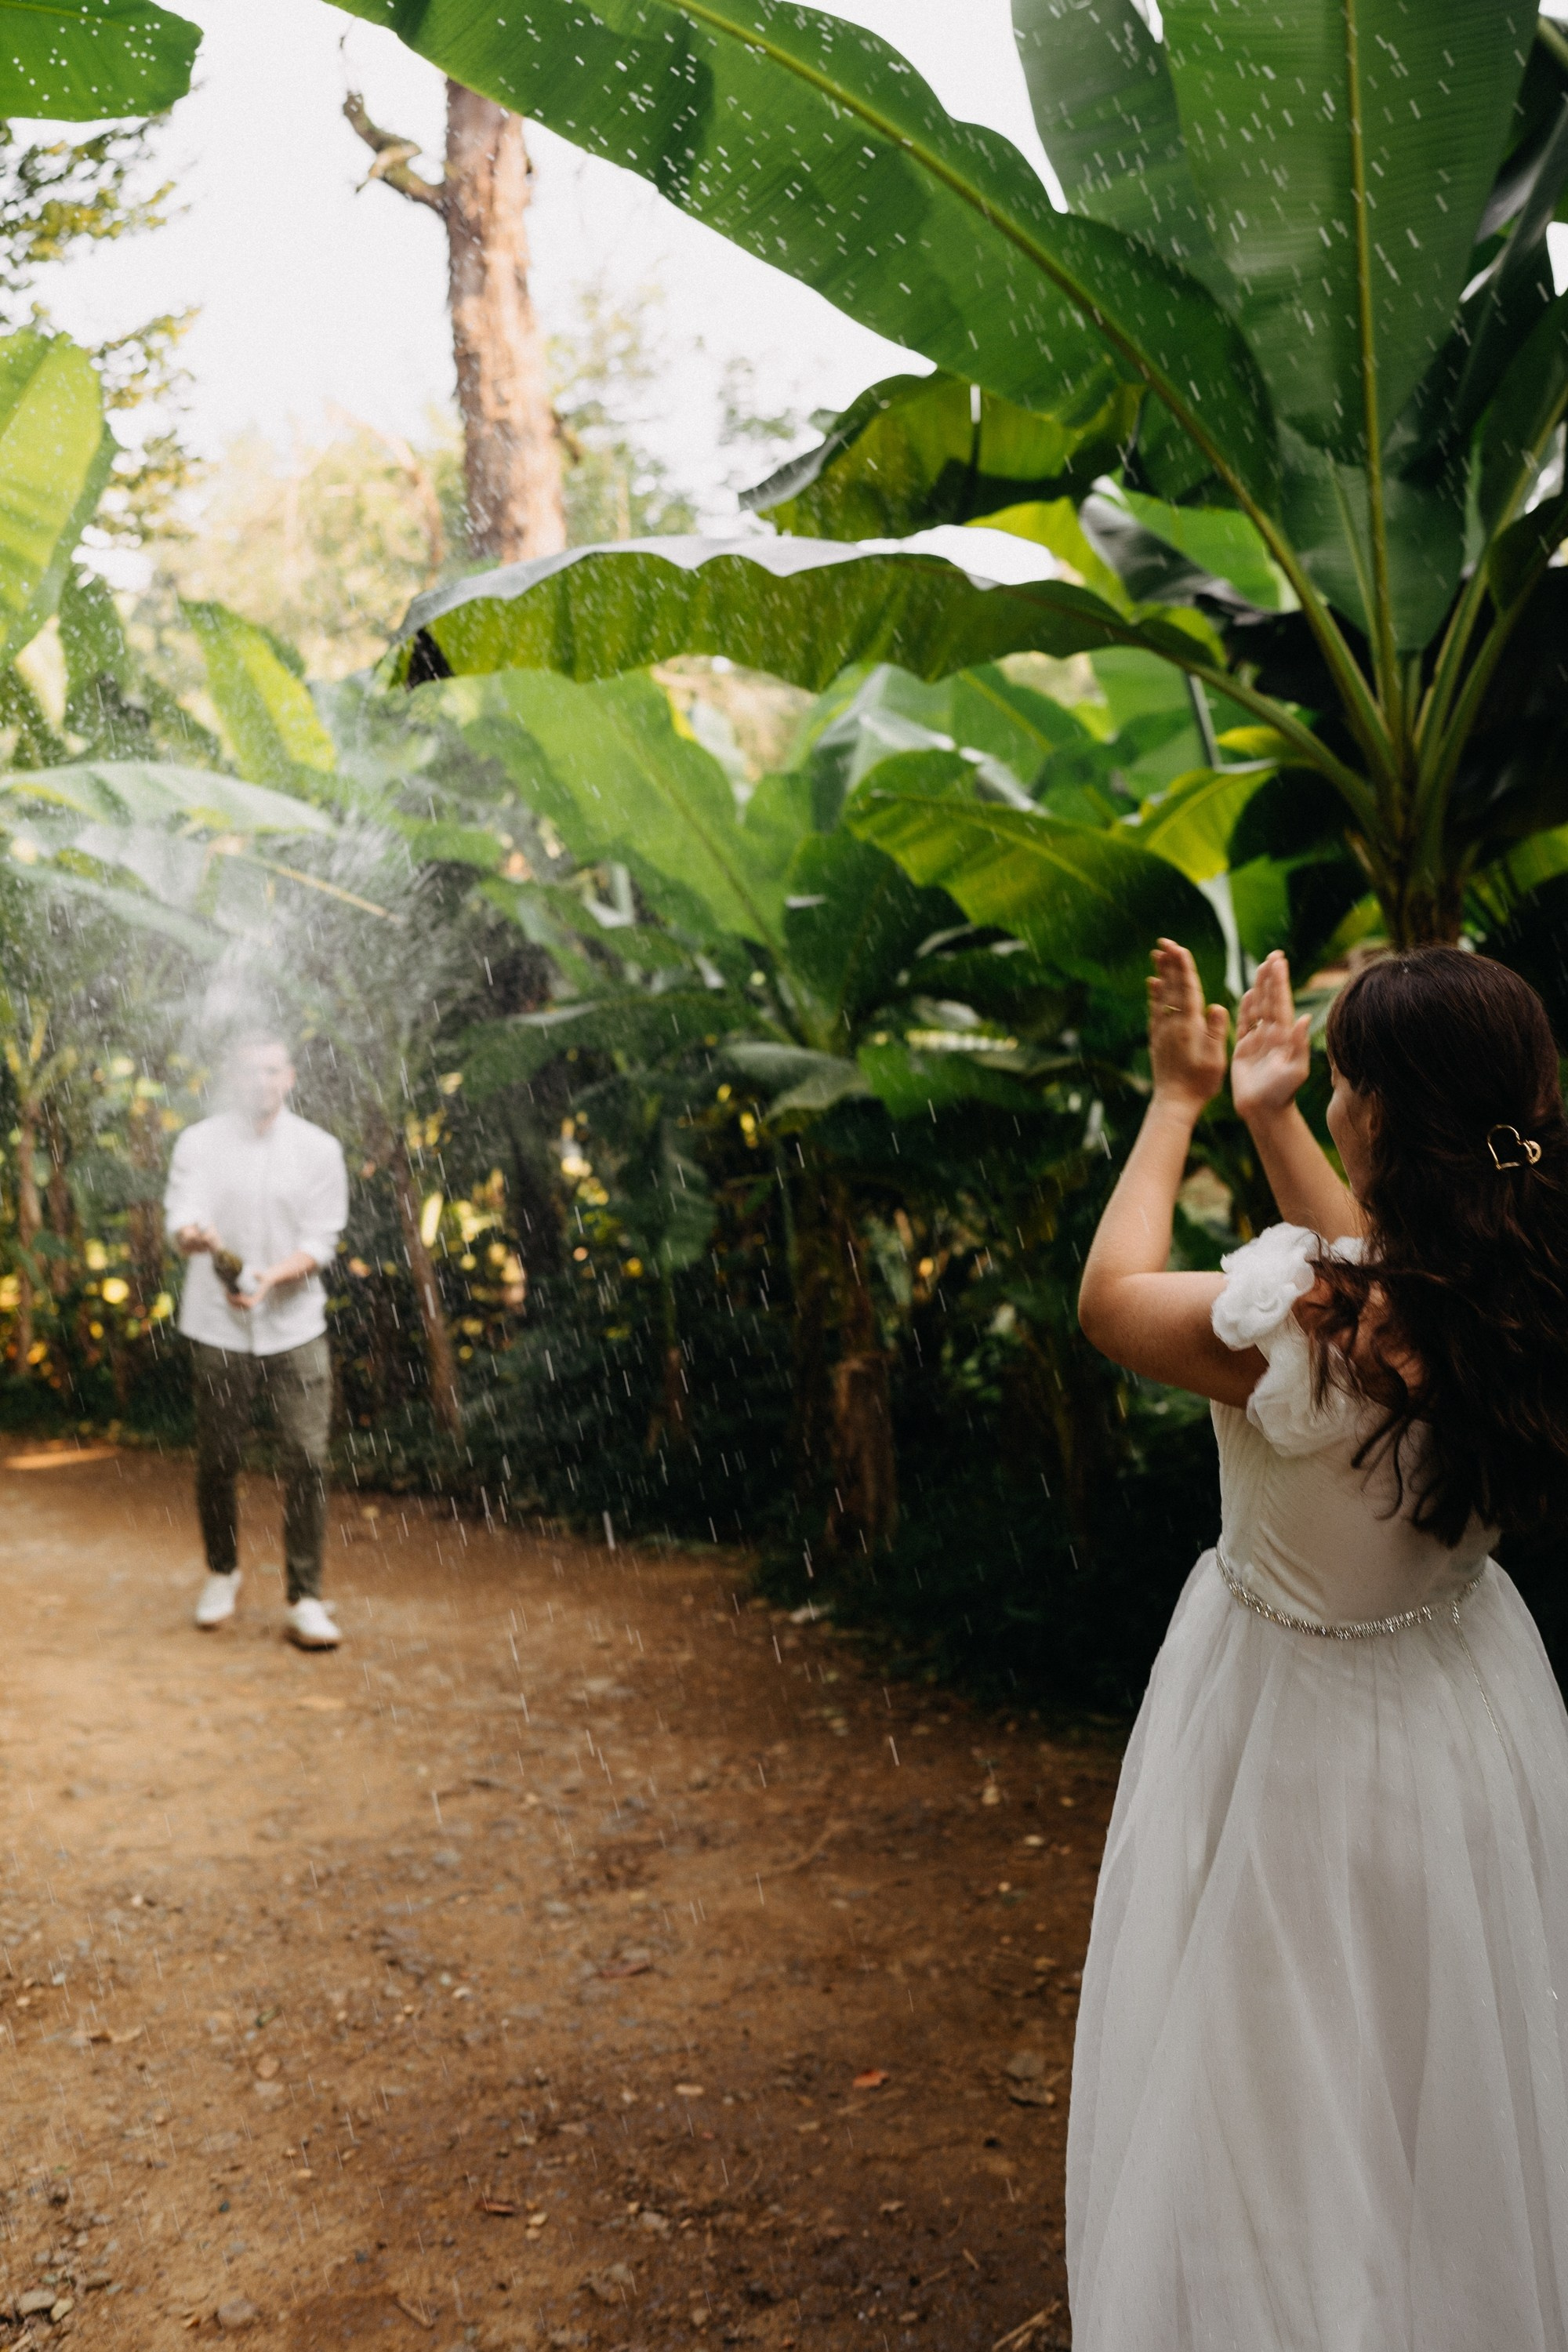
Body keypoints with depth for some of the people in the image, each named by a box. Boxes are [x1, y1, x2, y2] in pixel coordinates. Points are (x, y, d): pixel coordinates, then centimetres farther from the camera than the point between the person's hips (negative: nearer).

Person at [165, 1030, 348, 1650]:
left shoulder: (318, 1149, 1)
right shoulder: (199, 1143, 0)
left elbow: (321, 1243, -3)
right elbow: (180, 1212, -14)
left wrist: (269, 1277, -21)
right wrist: (194, 1234, -39)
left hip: (295, 1325, 0)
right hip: (218, 1327, 0)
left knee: (307, 1460, -7)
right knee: (217, 1461, 7)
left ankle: (305, 1600, 2)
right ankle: (222, 1571, 32)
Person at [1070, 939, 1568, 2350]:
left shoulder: (1296, 1320, -32)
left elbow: (1110, 1298, -11)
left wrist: (1178, 1100, 0)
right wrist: (1264, 1117, 16)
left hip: (1302, 1730, -6)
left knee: (1288, 2106, 16)